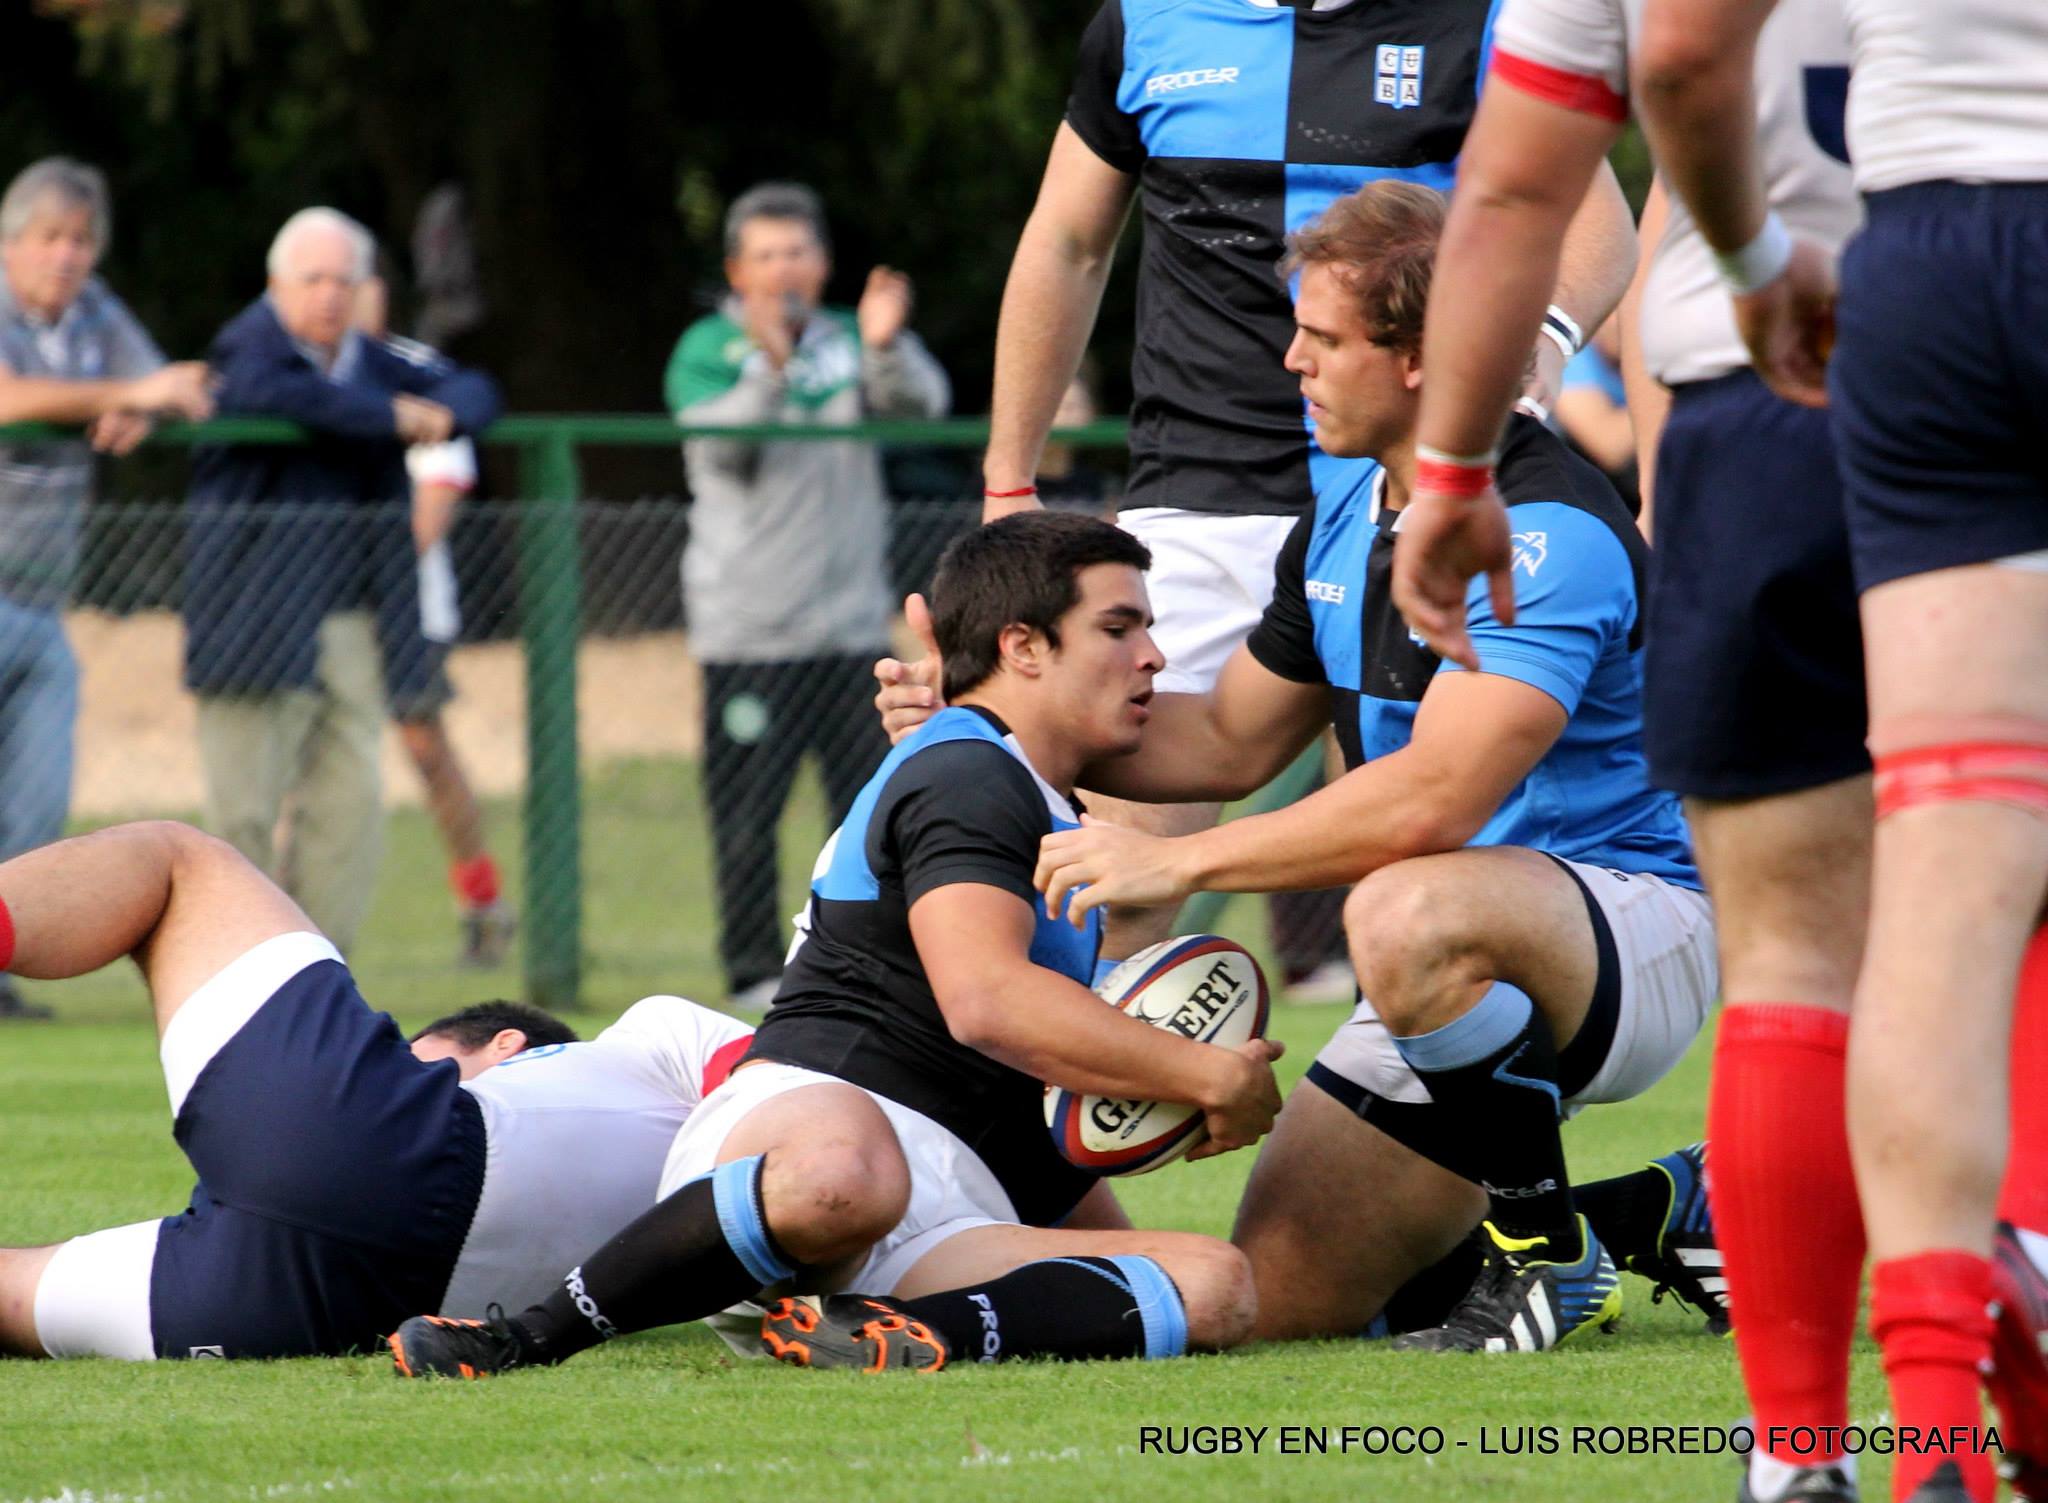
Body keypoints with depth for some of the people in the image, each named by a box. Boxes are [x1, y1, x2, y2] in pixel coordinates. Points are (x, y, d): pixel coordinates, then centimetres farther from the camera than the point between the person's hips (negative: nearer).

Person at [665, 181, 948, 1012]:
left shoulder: (849, 343, 10)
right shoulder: (707, 350, 2)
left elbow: (923, 404, -6)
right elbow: (720, 445, -14)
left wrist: (886, 347, -27)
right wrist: (770, 366, -31)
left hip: (850, 626, 3)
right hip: (747, 626, -3)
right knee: (746, 812, -2)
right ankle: (754, 969, 5)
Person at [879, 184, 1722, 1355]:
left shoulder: (1550, 531, -22)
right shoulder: (1340, 533, 8)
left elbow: (1430, 798, -32)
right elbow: (1230, 743, 21)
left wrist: (1181, 861, -27)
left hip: (1632, 920, -9)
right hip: (1462, 983, 9)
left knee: (1411, 914, -42)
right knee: (1277, 1294, -2)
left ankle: (1545, 1247, -18)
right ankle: (1657, 1213, 15)